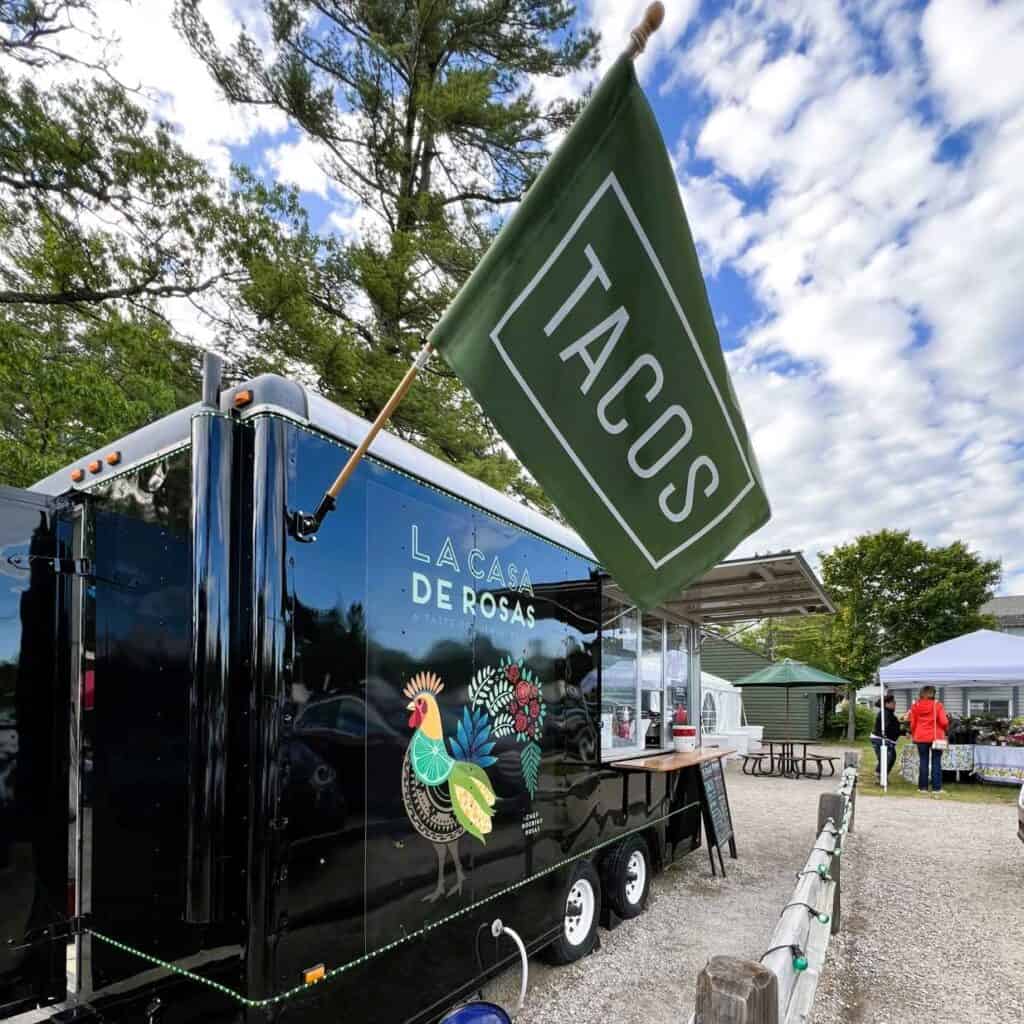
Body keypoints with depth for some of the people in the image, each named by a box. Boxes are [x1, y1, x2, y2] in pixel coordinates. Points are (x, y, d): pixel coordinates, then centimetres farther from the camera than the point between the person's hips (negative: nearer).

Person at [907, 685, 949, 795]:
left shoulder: (915, 705, 1)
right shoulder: (937, 705, -7)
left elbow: (912, 723, 4)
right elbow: (944, 722, -11)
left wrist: (913, 734, 17)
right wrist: (945, 729, 11)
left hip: (921, 737, 2)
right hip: (936, 737, -2)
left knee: (923, 762, 9)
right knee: (936, 762, 6)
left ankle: (923, 787, 10)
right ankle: (936, 787, 6)